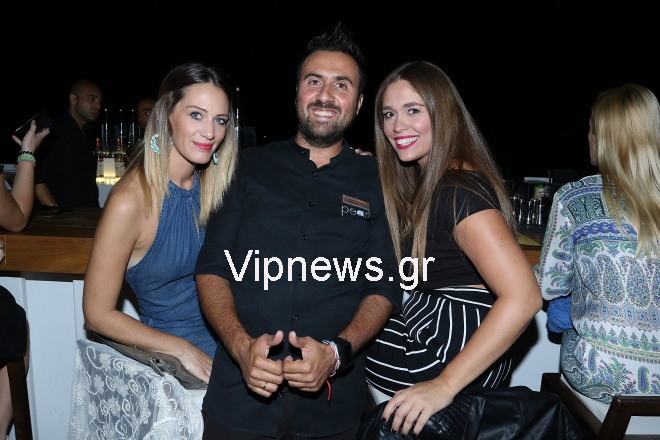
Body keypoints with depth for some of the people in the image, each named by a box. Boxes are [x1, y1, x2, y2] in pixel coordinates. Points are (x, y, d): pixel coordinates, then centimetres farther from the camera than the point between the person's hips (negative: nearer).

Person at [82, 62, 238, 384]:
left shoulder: (208, 183, -1)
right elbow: (97, 314, -12)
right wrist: (182, 349, -18)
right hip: (172, 357, -5)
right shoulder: (131, 200, -19)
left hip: (223, 334, 6)